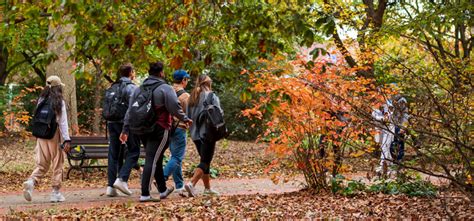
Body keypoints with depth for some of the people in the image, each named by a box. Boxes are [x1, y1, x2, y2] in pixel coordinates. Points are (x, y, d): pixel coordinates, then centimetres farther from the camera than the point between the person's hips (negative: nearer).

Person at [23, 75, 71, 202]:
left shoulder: (41, 100, 8)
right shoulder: (59, 102, -7)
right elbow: (63, 122, -10)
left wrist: (37, 135, 15)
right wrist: (67, 140, -11)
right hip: (54, 135, -4)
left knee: (42, 164, 8)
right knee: (57, 164, 7)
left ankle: (31, 182, -19)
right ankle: (55, 193, 8)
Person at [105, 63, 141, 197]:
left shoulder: (113, 87, 16)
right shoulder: (131, 87, -7)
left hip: (111, 123, 7)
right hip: (126, 123, -7)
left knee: (114, 154, 8)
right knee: (133, 151, 2)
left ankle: (111, 186, 5)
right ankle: (122, 179, -12)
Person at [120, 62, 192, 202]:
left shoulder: (139, 89, 13)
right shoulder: (165, 88, -8)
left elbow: (130, 110, 13)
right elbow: (175, 107, -16)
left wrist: (125, 130, 15)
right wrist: (184, 119, 0)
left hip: (143, 130, 7)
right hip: (159, 130, -7)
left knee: (156, 160, 18)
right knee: (152, 161, -7)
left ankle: (163, 190, 30)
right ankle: (145, 194, -10)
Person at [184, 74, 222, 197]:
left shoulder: (192, 97, 8)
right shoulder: (212, 96, -8)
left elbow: (188, 114, 11)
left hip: (195, 134, 6)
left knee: (204, 160, 17)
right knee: (206, 161, -6)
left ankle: (207, 187, 21)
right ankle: (192, 183, -24)